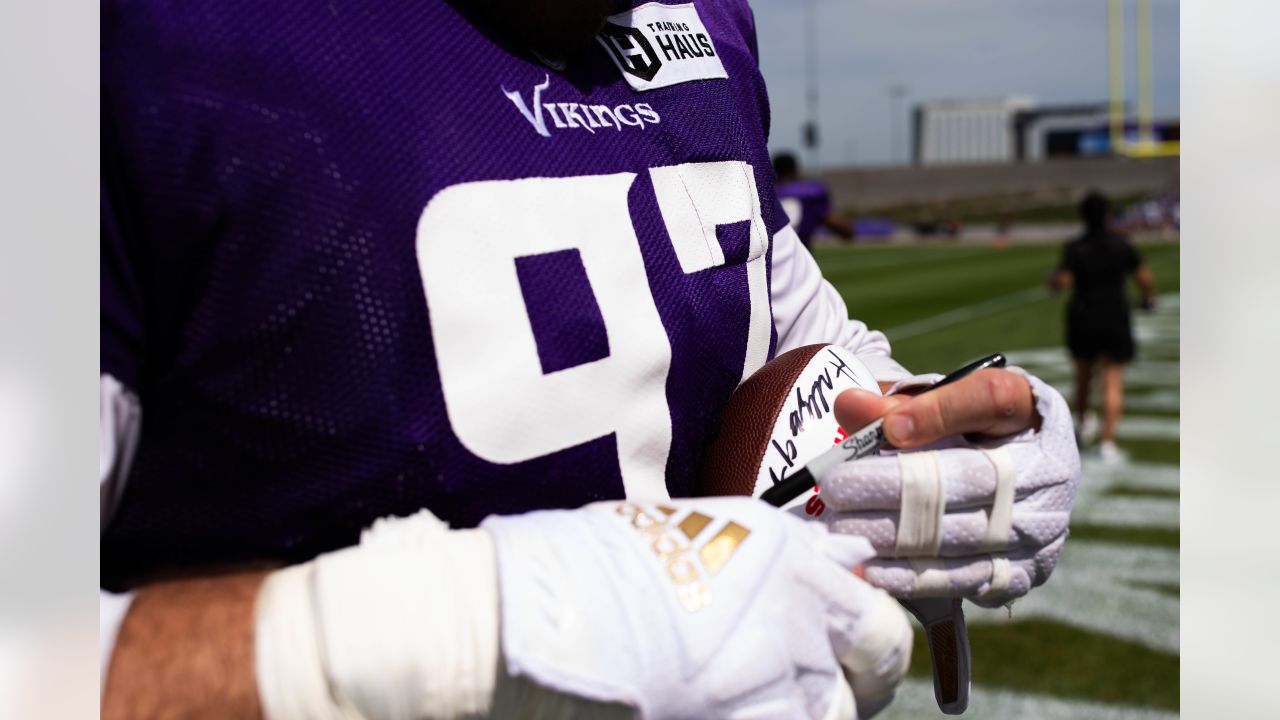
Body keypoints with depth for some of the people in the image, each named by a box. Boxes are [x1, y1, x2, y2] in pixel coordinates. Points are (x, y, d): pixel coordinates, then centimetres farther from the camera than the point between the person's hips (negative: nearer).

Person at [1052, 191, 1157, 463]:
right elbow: (1144, 277, 0)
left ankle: (1082, 424, 39)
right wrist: (1149, 297, 19)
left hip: (1082, 320, 1)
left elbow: (1063, 281, -18)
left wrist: (1054, 280, 5)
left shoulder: (1074, 248, -7)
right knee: (1113, 382, -3)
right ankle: (1108, 441, -13)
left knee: (1083, 376, 21)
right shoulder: (1122, 244, -3)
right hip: (1115, 318, -1)